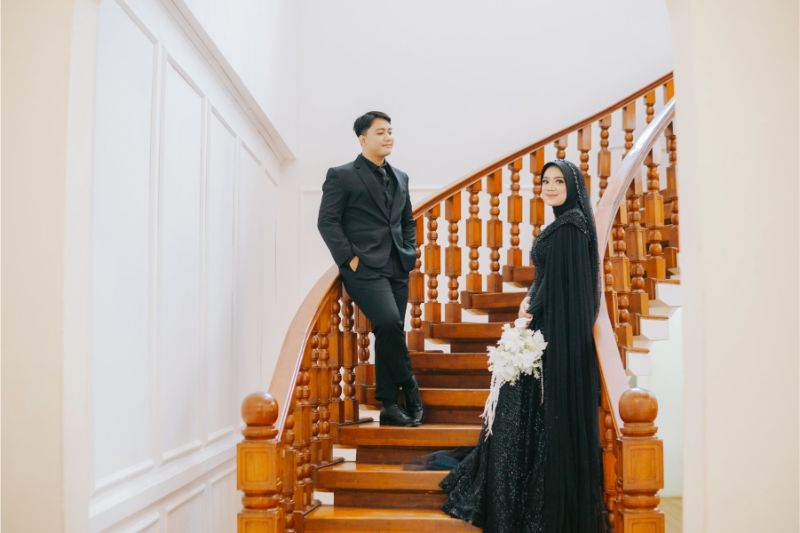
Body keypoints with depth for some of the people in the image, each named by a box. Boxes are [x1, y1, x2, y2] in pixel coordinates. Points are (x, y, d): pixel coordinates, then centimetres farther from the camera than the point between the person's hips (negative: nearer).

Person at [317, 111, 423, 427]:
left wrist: (410, 252, 12)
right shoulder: (341, 176, 0)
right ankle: (409, 386, -4)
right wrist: (349, 258, -12)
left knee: (389, 334, 5)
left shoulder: (400, 178, 19)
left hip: (397, 269, 6)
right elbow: (327, 222, -5)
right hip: (364, 268, -6)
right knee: (389, 322, -24)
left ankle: (389, 406, 12)